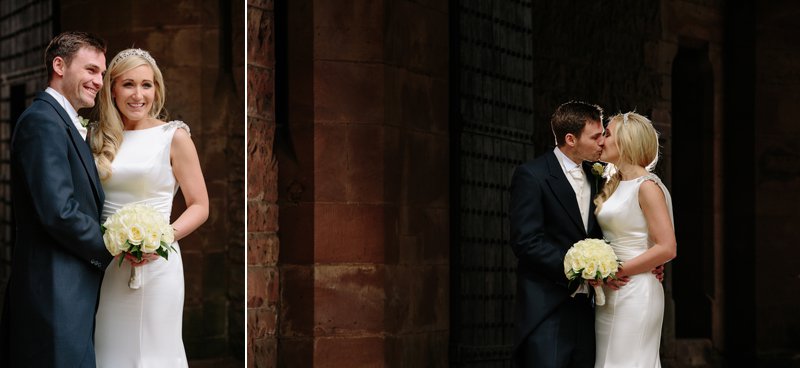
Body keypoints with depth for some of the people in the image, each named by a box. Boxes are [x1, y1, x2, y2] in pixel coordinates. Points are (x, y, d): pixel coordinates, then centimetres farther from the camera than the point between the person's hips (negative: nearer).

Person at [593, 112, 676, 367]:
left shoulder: (647, 187, -10)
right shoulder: (614, 186, 14)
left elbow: (667, 248, -16)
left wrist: (615, 271, -15)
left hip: (635, 293, -8)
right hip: (609, 294, 8)